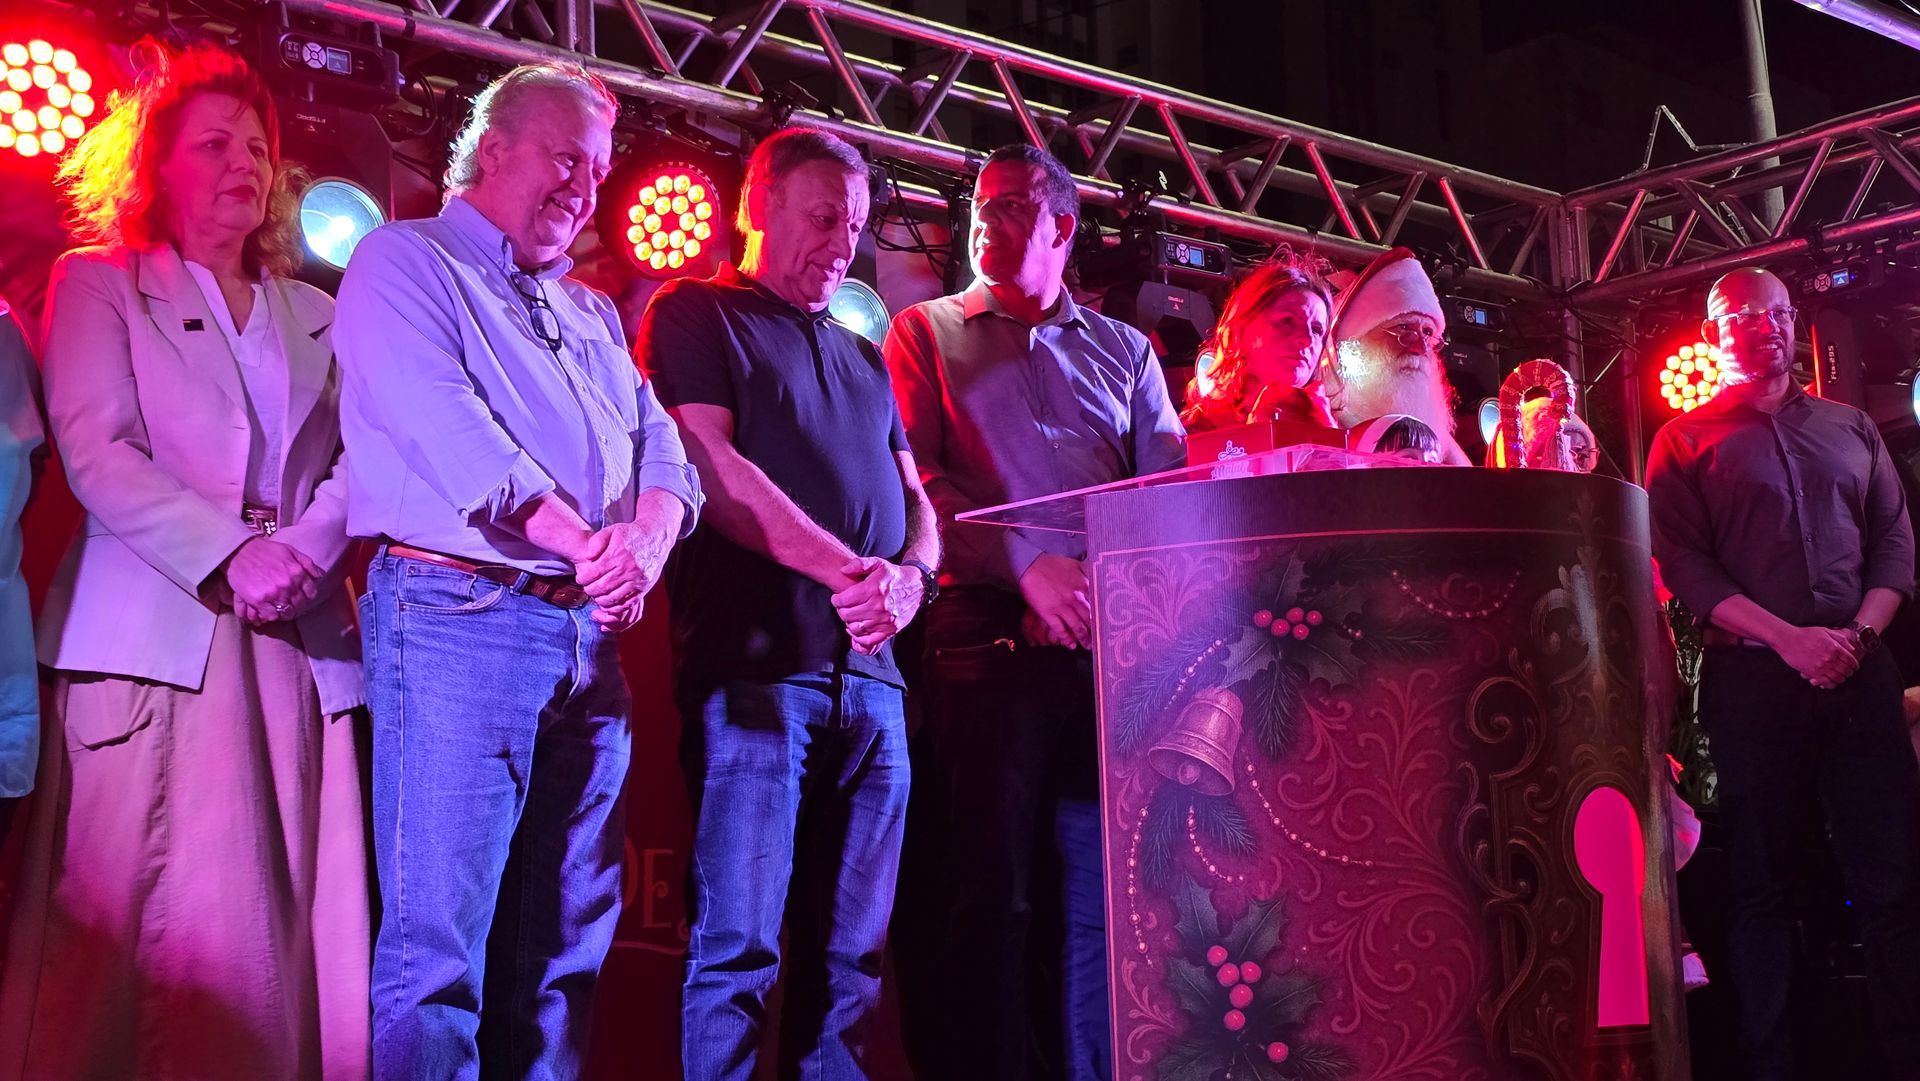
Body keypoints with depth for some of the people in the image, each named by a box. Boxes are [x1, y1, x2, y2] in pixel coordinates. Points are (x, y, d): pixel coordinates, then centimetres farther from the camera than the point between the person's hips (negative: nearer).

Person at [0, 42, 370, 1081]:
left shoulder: (313, 314, 21)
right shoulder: (97, 284, 10)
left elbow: (356, 457, 9)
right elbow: (94, 450, -4)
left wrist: (304, 551, -11)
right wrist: (230, 556, -15)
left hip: (299, 640, 3)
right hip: (153, 634, -3)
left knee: (287, 913, 0)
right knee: (166, 924, -7)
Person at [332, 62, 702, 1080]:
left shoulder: (592, 311, 25)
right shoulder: (405, 260, 5)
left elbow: (659, 442, 13)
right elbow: (444, 419, -12)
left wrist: (647, 537, -11)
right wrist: (584, 542, -21)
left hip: (590, 633, 7)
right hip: (461, 612, -7)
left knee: (567, 940, 8)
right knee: (440, 944, -8)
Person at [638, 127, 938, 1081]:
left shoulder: (863, 358, 25)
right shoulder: (695, 314, 7)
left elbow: (915, 500, 20)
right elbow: (712, 466, -8)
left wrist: (909, 577, -4)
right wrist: (847, 569, -15)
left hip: (869, 673, 6)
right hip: (757, 666, -6)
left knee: (851, 952, 6)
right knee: (738, 948, -8)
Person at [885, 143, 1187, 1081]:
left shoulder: (1125, 351, 21)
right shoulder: (926, 333, 13)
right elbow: (916, 477, -2)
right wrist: (1029, 563, -15)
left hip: (1117, 645, 3)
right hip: (989, 637, -2)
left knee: (1108, 888, 2)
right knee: (988, 888, -3)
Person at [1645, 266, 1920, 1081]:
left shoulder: (1850, 427, 17)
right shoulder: (1687, 440, 5)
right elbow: (1684, 565, -5)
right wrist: (1789, 637, -14)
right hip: (1753, 678, -3)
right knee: (1763, 881, 2)